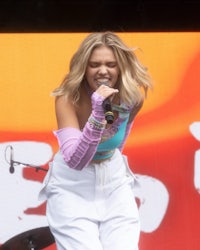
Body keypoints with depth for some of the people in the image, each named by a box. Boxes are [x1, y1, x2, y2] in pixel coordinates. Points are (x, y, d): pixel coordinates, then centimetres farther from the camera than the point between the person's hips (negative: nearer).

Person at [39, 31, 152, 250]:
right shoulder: (67, 98, -21)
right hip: (72, 185, -3)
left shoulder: (134, 97, -10)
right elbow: (75, 160, -31)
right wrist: (98, 113, -40)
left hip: (114, 180, 3)